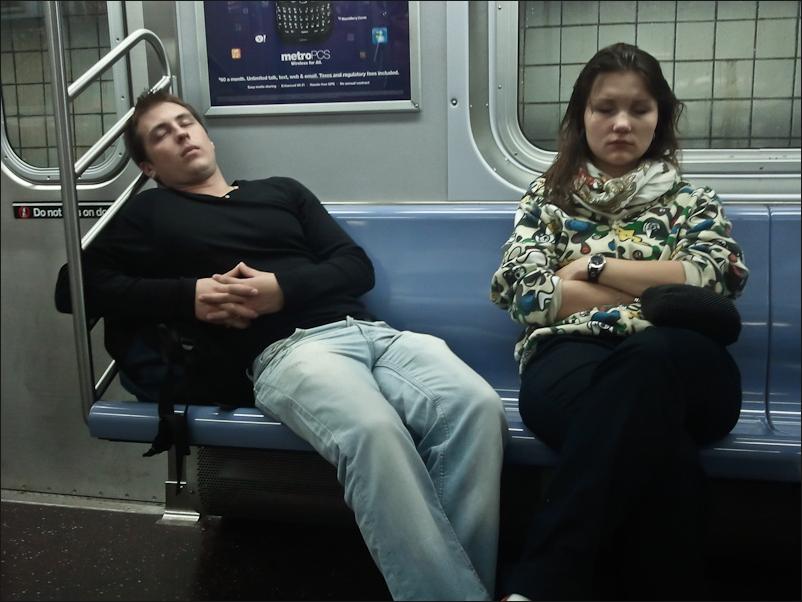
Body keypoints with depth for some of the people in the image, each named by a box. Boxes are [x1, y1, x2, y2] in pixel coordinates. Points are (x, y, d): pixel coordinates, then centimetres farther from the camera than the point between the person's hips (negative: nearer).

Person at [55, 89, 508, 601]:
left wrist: (284, 286, -2)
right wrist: (188, 295, -2)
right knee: (374, 430, -39)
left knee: (479, 407, -27)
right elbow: (88, 285, 11)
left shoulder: (281, 190, 29)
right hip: (287, 350, -4)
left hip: (371, 330, 4)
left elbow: (358, 267, 19)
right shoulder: (150, 213, 23)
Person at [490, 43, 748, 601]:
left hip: (677, 364, 1)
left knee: (642, 367, -41)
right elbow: (526, 292, 3)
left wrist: (592, 266, 1)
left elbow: (716, 277, 2)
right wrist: (656, 292, 2)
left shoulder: (691, 198, 24)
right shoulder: (548, 195, 22)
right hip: (570, 355, 0)